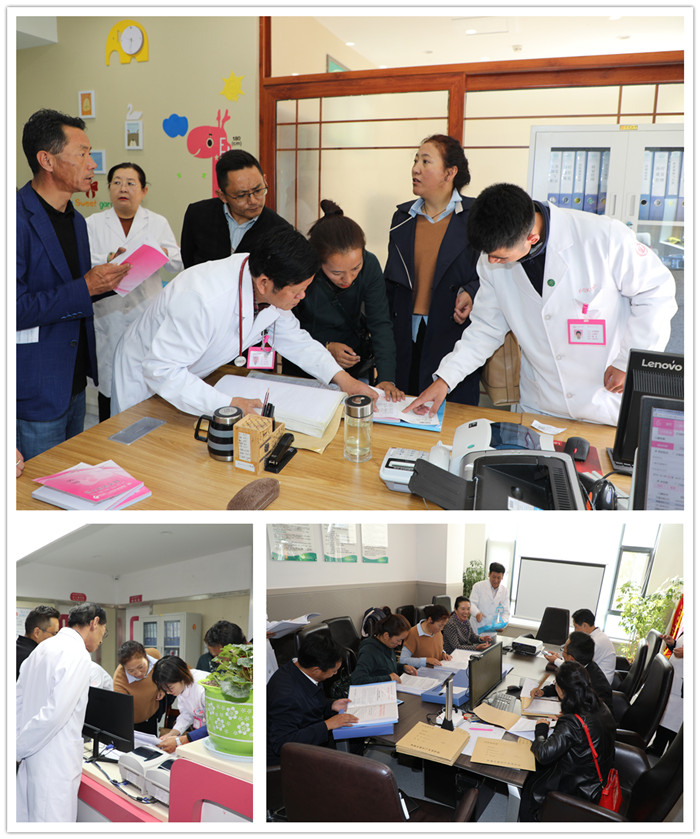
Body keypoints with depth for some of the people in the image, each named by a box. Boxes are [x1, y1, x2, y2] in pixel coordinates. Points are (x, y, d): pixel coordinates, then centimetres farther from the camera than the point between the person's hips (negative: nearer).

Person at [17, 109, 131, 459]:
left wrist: (103, 279, 3)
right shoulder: (18, 219, -17)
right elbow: (15, 308, -23)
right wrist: (85, 288, -22)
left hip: (75, 386, 8)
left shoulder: (76, 220, 12)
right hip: (36, 392, -8)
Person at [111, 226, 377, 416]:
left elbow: (294, 339, -1)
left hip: (193, 376, 6)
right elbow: (160, 369, -39)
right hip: (145, 376, -6)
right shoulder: (204, 301, -42)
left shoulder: (272, 288, -18)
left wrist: (340, 377, -13)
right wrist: (226, 404, -44)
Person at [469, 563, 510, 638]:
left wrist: (502, 624, -16)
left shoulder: (504, 591, 5)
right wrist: (477, 613, -33)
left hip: (492, 629, 3)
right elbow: (472, 604, -10)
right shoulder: (478, 586, -4)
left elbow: (506, 612, 4)